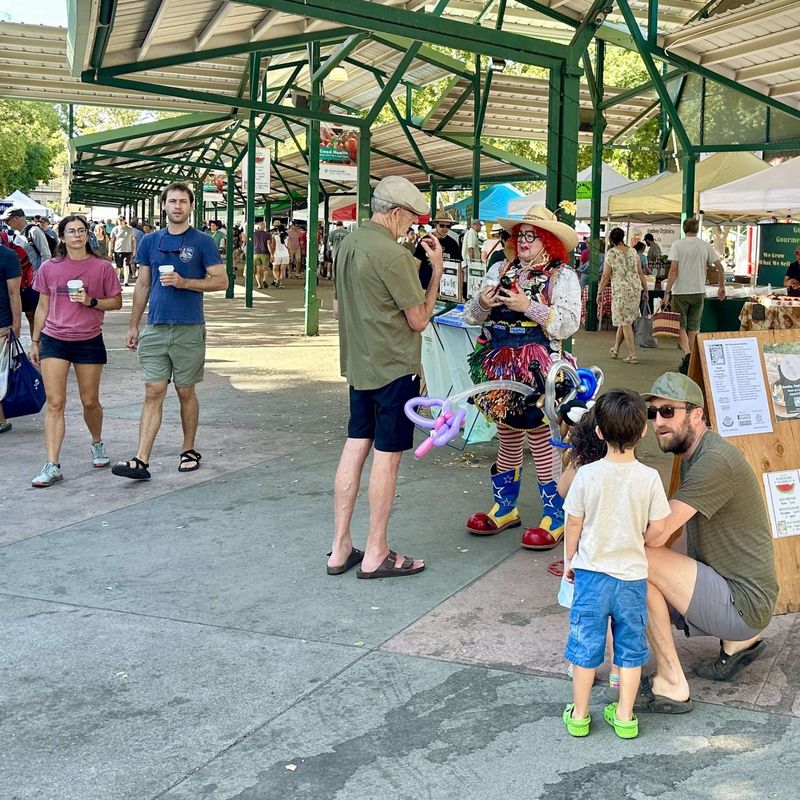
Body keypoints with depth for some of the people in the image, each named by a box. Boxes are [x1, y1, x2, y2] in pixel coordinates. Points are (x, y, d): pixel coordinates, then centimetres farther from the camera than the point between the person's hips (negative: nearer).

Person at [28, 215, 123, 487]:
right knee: (55, 403, -6)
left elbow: (116, 302, 3)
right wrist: (35, 341, 11)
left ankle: (97, 444, 39)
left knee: (90, 401, 11)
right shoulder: (49, 268, 3)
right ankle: (52, 465, -8)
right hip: (54, 340, 1)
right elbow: (42, 307, 11)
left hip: (89, 341, 0)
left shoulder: (102, 267, -2)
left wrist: (91, 301, -14)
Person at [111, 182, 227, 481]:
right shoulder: (150, 241, 10)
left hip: (189, 330, -2)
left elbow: (221, 280, -4)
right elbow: (142, 285, 14)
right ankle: (141, 461, -6)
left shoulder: (202, 242, 0)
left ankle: (189, 451, 22)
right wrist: (133, 326, 12)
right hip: (155, 329, 3)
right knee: (153, 393, -2)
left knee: (186, 392, 7)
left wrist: (184, 282, -16)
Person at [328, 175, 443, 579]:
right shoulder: (394, 254, -20)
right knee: (387, 454, 0)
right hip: (394, 367, -8)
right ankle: (376, 554, 9)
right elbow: (419, 319, -13)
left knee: (355, 447, 11)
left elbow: (338, 306, 18)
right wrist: (436, 269, -7)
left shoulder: (348, 244, 8)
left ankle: (340, 549, 16)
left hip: (358, 364, 8)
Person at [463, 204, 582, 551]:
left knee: (541, 442, -2)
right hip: (499, 367, 6)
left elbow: (568, 323, -14)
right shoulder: (500, 270, 12)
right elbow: (471, 316, 13)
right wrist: (482, 303, -9)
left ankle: (555, 518, 8)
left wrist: (529, 307, -20)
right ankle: (504, 509, 29)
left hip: (537, 371, -5)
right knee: (507, 441, 16)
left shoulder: (562, 275, -3)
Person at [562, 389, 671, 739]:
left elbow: (574, 523, -5)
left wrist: (569, 559, 11)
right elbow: (656, 529, -6)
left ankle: (578, 715, 21)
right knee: (630, 646, 14)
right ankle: (624, 716, 22)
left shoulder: (587, 474, -13)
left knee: (586, 644, 11)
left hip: (591, 572, 0)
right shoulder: (649, 478, -12)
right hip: (632, 575, 0)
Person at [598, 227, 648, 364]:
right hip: (636, 289, 5)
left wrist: (599, 292, 3)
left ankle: (632, 355, -6)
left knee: (625, 322, -2)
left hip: (621, 290, -5)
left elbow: (606, 276, -5)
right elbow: (640, 273, 11)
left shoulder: (611, 253, -4)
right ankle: (615, 350, 28)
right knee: (624, 320, 16)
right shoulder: (632, 252, 10)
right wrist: (646, 290, 17)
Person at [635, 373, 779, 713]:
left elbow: (656, 534, -27)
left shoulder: (715, 459, -22)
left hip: (743, 604, -10)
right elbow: (665, 527, 15)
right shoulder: (692, 454, 11)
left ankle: (671, 685, -12)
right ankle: (738, 641, 19)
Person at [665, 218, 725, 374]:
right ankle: (690, 361, 14)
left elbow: (673, 270, -14)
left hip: (680, 291, -3)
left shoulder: (677, 245, -6)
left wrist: (667, 292, -11)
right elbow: (720, 268, 3)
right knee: (693, 327, 12)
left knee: (680, 326, 4)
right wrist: (722, 287, 17)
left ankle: (687, 354, -19)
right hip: (698, 292, 3)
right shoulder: (705, 246, 4)